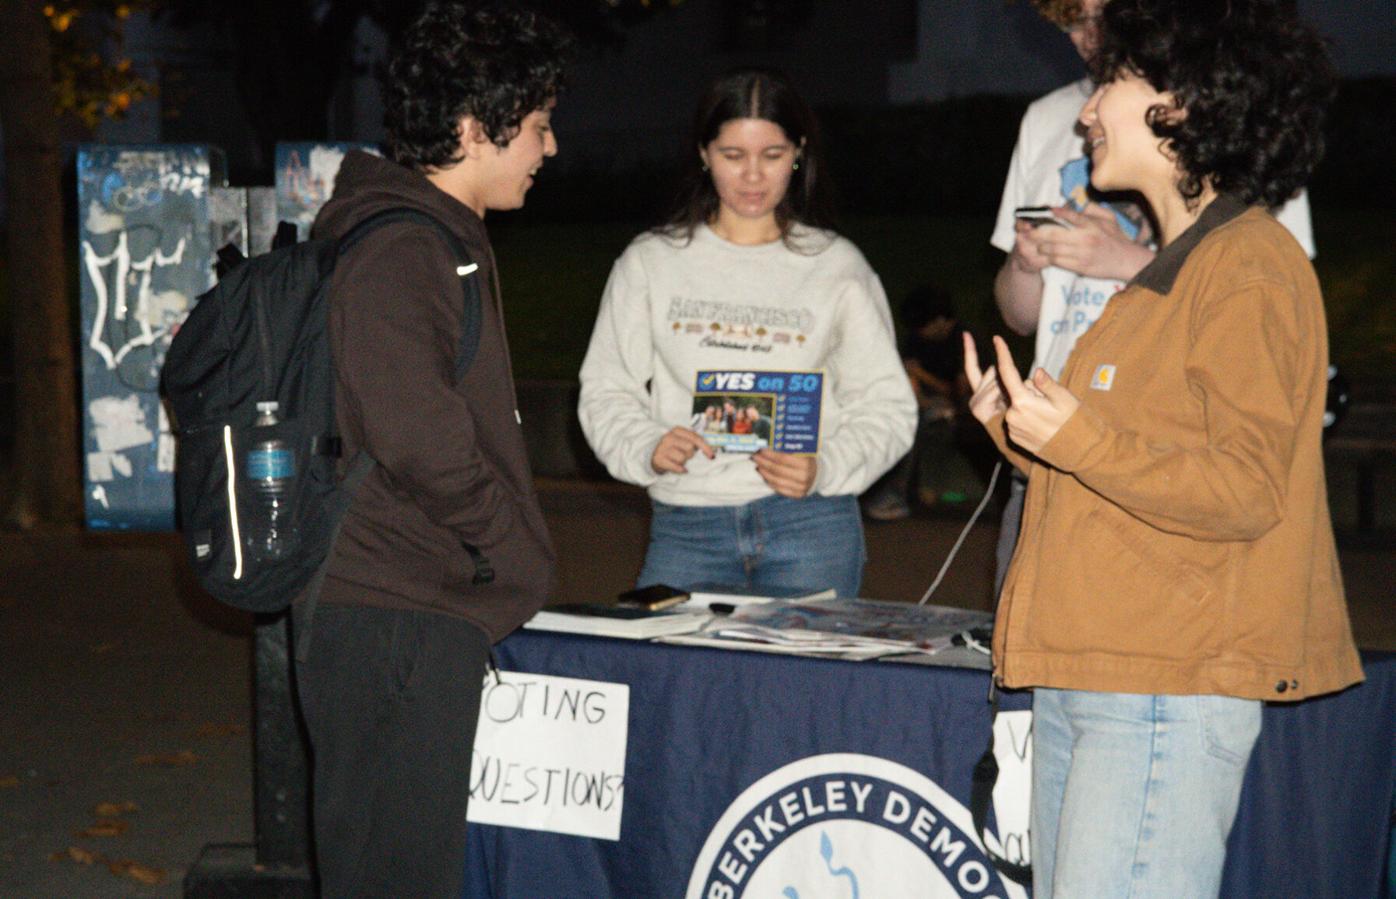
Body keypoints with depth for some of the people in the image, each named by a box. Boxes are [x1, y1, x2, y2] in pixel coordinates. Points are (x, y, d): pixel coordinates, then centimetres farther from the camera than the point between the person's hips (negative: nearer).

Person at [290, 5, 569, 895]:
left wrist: (511, 558, 13)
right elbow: (419, 440, -24)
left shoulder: (444, 239, 18)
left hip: (431, 612, 10)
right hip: (394, 621, -10)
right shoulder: (396, 253, -17)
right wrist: (518, 557, -11)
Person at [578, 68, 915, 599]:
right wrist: (647, 447, -12)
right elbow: (605, 392, 10)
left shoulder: (837, 266, 8)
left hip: (809, 521, -1)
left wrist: (823, 470, -11)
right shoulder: (650, 263, 10)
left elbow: (886, 405, 7)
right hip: (685, 529, 1)